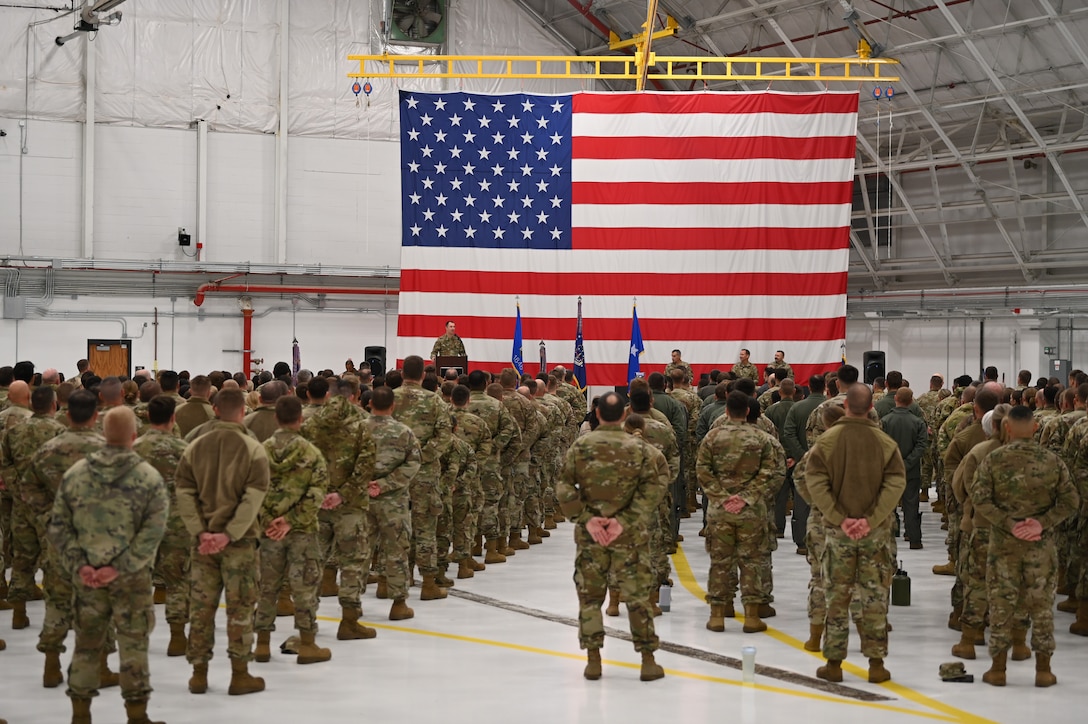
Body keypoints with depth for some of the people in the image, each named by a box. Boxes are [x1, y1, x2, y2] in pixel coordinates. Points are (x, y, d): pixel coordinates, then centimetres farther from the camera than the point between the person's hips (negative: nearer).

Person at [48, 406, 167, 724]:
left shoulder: (75, 474, 0)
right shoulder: (149, 477, -9)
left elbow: (58, 527, -1)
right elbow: (153, 532, -16)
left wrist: (79, 564, -5)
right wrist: (119, 567, -16)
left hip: (86, 576, 3)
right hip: (132, 577, -3)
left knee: (86, 642, 14)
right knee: (133, 644, 6)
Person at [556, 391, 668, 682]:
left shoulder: (580, 446, -2)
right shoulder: (639, 448, -4)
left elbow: (564, 487, -5)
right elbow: (653, 489, -12)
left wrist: (586, 518, -8)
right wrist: (625, 520, -13)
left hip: (589, 535, 1)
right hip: (629, 536, -1)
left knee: (589, 595, 12)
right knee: (637, 596, 7)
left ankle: (593, 660, 15)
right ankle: (648, 661, 10)